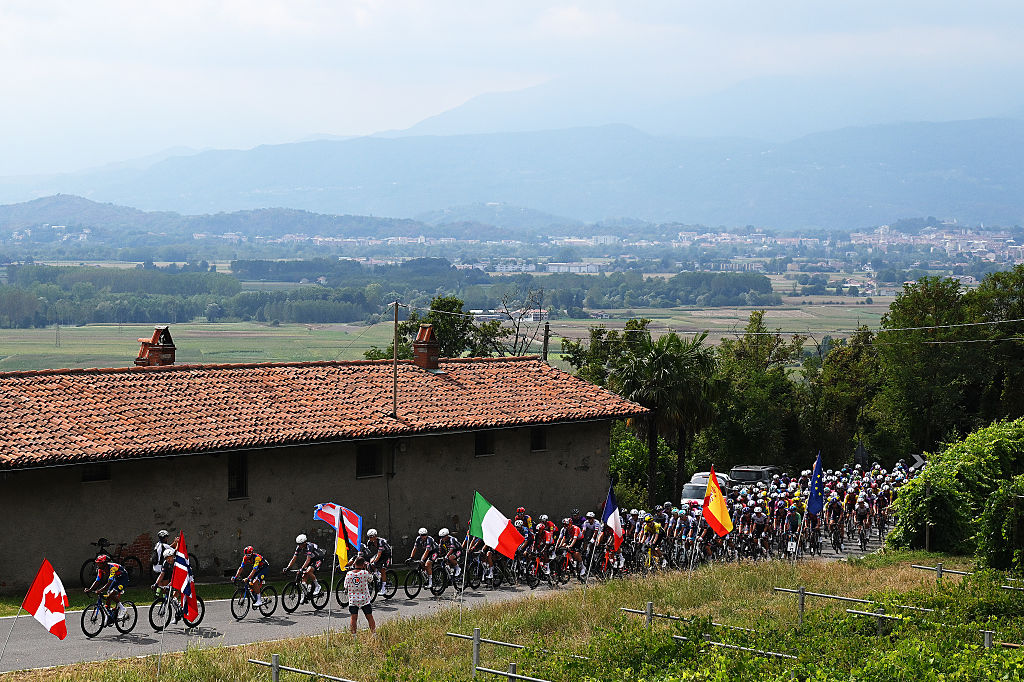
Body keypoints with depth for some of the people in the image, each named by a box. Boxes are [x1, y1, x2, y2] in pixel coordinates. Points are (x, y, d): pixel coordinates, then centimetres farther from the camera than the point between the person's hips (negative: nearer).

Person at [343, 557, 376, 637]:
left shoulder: (348, 574, -7)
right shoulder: (365, 573, -11)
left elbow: (346, 586, 6)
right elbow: (371, 579, 9)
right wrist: (366, 569, 12)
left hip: (353, 599, 1)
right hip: (365, 599, -1)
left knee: (354, 618, 3)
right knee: (370, 617, 9)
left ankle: (353, 635, 0)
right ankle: (373, 633, 12)